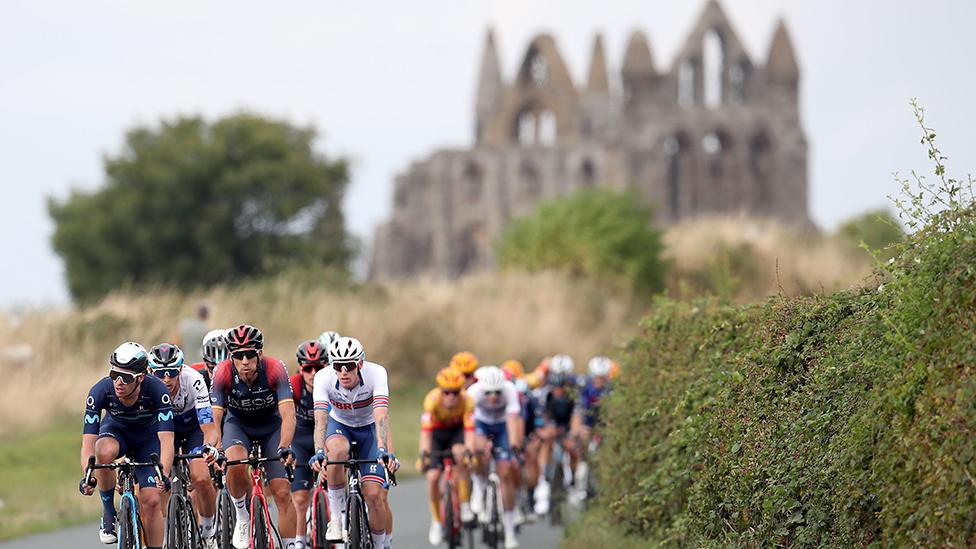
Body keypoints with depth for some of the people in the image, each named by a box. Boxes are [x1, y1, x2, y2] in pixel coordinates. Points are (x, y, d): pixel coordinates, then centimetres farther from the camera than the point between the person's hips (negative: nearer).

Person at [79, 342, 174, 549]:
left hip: (148, 436, 0)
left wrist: (164, 475, -56)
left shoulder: (156, 390, -34)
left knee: (151, 501, -13)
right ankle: (109, 513, -15)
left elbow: (167, 440, -40)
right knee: (105, 452, -36)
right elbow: (88, 441, -34)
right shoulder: (100, 391, -32)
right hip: (116, 430, 0)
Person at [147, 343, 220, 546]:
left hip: (194, 426, -2)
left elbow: (208, 425, -37)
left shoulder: (194, 381, -34)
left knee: (201, 479, -23)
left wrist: (209, 446, -59)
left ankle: (209, 530, 2)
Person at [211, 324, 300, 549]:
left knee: (282, 494, -10)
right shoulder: (223, 372, -28)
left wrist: (284, 448, -52)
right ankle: (242, 518, -8)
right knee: (236, 463, -33)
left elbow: (288, 414, -37)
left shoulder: (275, 369, -31)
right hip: (238, 424, 0)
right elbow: (214, 416, -30)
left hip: (271, 426, 0)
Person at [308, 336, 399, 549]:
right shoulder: (323, 378, -29)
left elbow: (381, 416, -42)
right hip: (339, 425, 0)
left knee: (375, 495, -15)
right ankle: (337, 515, -18)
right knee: (338, 451, -37)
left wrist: (384, 451, -56)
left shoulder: (376, 373, -31)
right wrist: (319, 452, -56)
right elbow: (320, 418, -39)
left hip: (369, 427, 0)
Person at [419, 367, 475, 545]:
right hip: (437, 432, 0)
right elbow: (425, 431, -37)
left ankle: (464, 505, -21)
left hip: (457, 430, 0)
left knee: (459, 453, -34)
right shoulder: (432, 400, -32)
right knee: (433, 476, -15)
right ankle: (436, 522, 4)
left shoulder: (467, 401, -31)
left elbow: (469, 431, -36)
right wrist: (423, 454, -49)